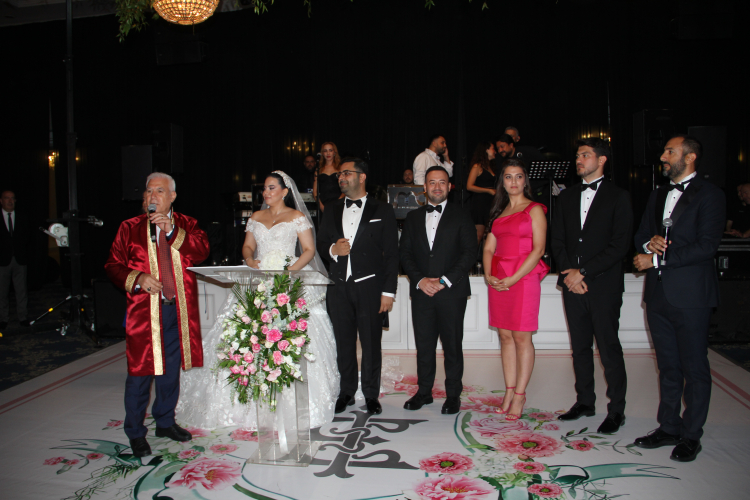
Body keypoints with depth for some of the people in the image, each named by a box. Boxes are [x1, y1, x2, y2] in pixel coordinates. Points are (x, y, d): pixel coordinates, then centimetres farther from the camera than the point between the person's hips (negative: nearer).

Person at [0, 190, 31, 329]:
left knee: (21, 290, 3)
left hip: (20, 260, 2)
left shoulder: (22, 219, 11)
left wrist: (26, 254, 3)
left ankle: (23, 317, 10)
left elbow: (28, 238, 14)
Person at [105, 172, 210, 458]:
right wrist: (137, 278, -15)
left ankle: (165, 422, 31)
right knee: (140, 372, 0)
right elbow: (113, 266, 3)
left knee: (171, 369, 14)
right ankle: (135, 433, 16)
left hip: (178, 309, 2)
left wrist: (172, 231, -19)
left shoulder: (187, 225, 8)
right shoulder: (130, 228, 5)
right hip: (144, 309, -2)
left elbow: (202, 252, -10)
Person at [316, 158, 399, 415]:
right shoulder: (333, 210, 14)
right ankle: (346, 392, 24)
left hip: (369, 287, -3)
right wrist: (332, 250, -6)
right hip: (339, 288, 4)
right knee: (344, 343, 10)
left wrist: (388, 291, -8)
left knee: (371, 343, 3)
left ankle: (371, 394, 18)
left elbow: (391, 254, -2)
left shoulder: (382, 210, 2)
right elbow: (320, 244, 18)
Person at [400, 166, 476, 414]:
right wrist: (420, 280, -7)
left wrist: (445, 280, -12)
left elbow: (469, 252, -3)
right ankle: (424, 391, 21)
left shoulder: (461, 215, 4)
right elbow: (404, 252, 9)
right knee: (423, 344, 7)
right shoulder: (413, 217, 14)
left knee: (452, 345, 4)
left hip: (452, 292, -2)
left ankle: (453, 394, 17)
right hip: (421, 291, 3)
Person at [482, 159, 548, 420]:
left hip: (523, 278, -5)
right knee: (505, 336, 8)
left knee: (521, 337, -3)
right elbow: (489, 247, 13)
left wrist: (513, 278, -16)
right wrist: (488, 275, -4)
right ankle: (509, 391, 15)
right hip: (497, 279, 6)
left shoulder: (534, 210, -1)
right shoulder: (499, 212, 17)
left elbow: (538, 249, -10)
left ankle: (520, 395, 6)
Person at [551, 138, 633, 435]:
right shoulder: (566, 197, 14)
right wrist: (568, 272, -5)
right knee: (580, 347, 12)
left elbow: (620, 245, -9)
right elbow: (557, 241, 11)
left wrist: (583, 272, -13)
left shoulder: (618, 197, -1)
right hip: (572, 284, 5)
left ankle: (616, 410, 12)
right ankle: (585, 402, 24)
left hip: (604, 285, -5)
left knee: (609, 349, 0)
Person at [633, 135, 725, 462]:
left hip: (690, 296, -6)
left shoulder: (709, 195, -6)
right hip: (658, 294, 7)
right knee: (668, 367, 14)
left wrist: (656, 258, -15)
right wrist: (649, 242, -6)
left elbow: (706, 246, -16)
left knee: (694, 368, 4)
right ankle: (668, 427, 24)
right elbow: (640, 236, 18)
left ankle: (691, 435, 15)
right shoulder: (658, 196, 17)